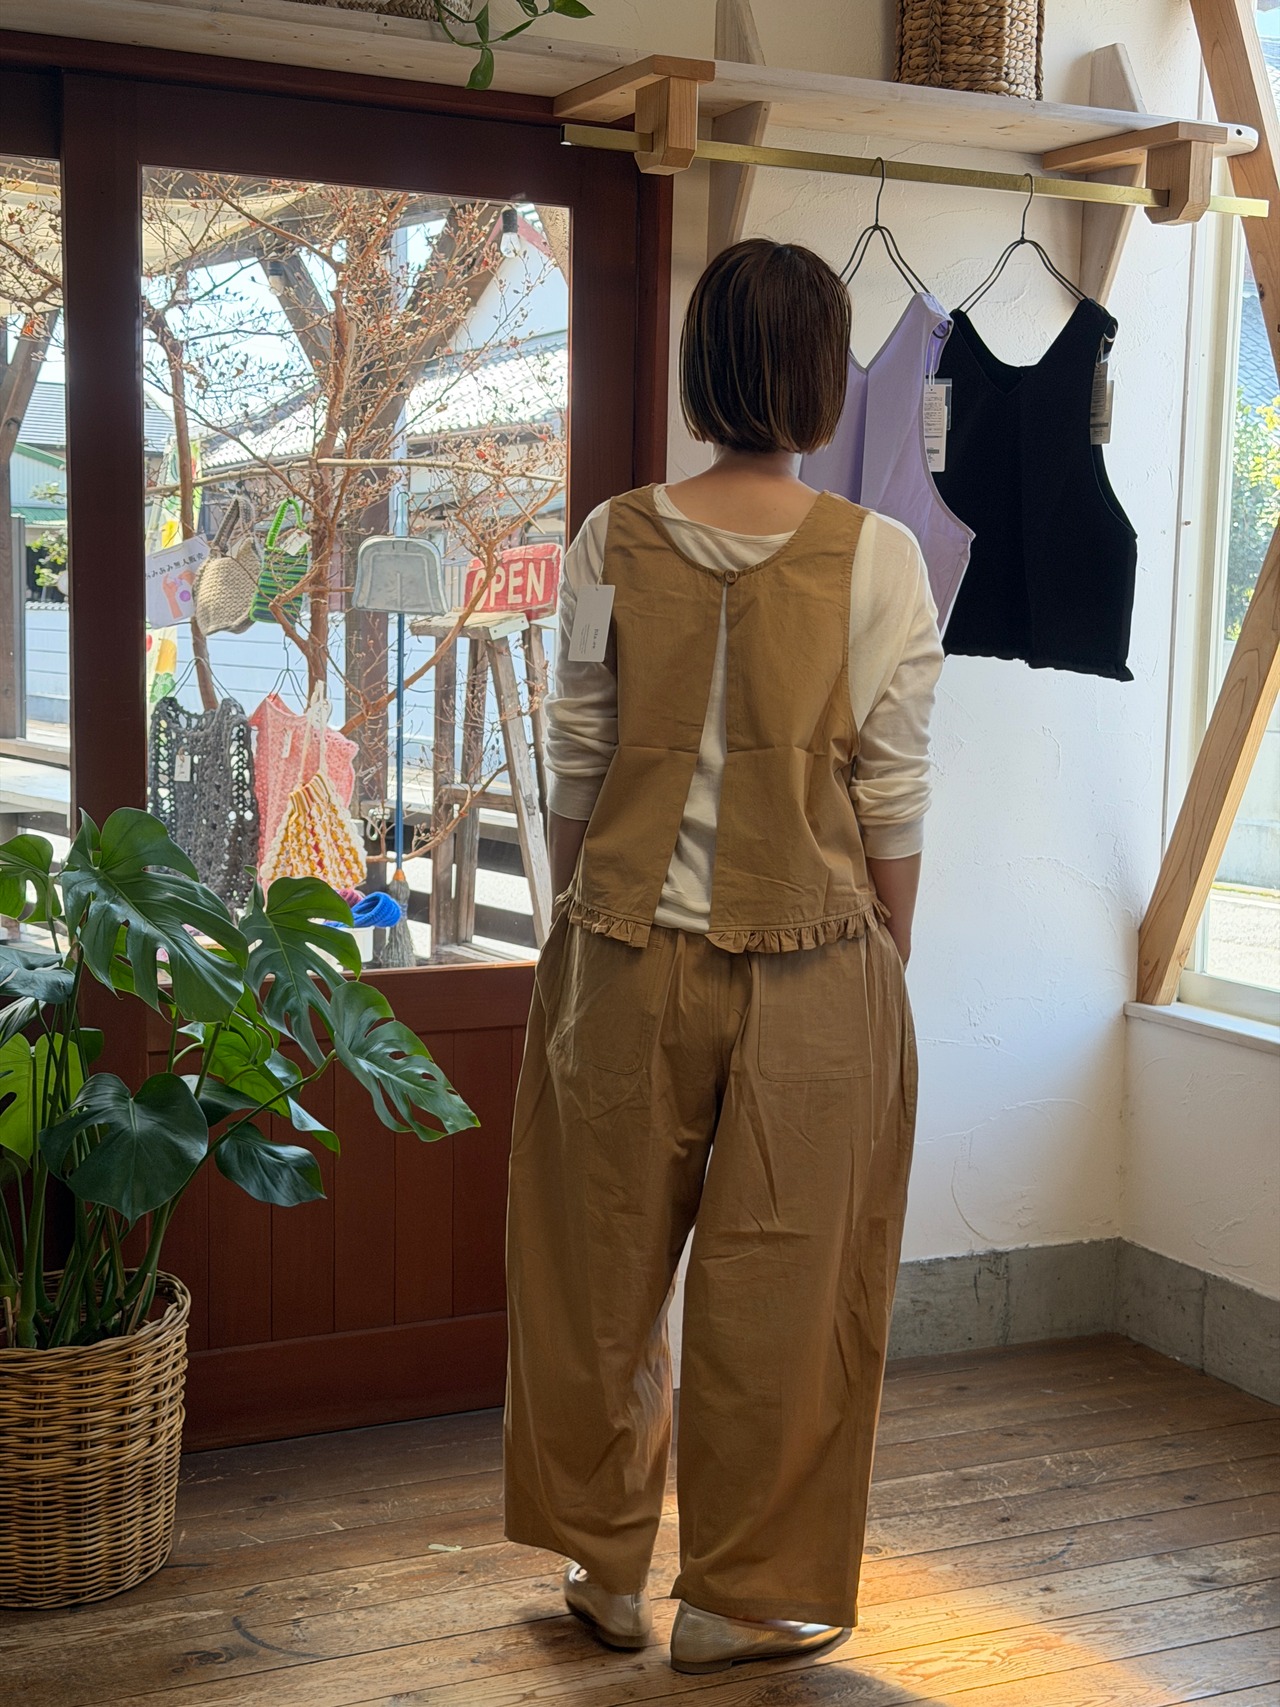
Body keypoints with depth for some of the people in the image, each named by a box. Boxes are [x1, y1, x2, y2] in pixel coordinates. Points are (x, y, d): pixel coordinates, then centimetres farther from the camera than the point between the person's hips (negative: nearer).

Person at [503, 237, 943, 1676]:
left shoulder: (613, 543, -4)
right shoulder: (876, 558, -9)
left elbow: (576, 764, 1)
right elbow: (893, 796, -6)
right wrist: (888, 962, 6)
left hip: (631, 952, 2)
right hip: (811, 964, -2)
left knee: (605, 1260, 17)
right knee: (779, 1284, 11)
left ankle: (605, 1569, 31)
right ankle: (741, 1597, 24)